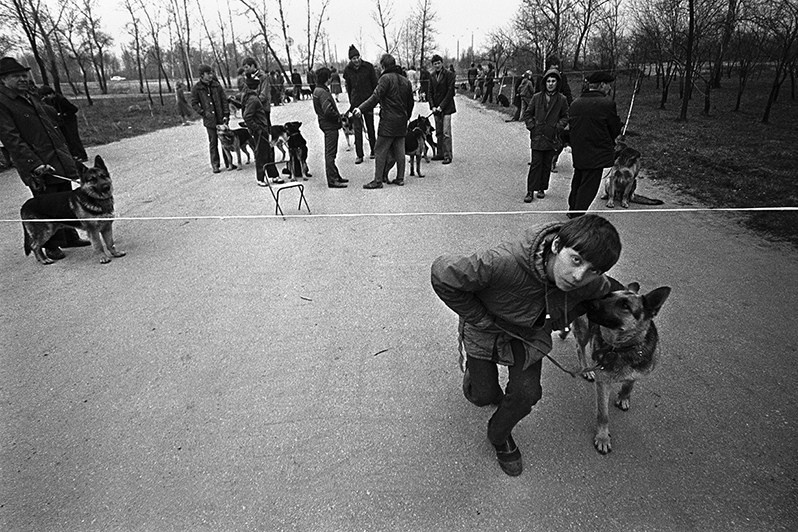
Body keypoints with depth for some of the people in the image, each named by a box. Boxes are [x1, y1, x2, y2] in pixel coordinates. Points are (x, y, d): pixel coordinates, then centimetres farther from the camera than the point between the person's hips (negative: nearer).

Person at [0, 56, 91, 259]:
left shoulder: (31, 96, 16)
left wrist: (68, 155, 21)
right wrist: (35, 164, -24)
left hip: (60, 159, 7)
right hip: (38, 167, -7)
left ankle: (69, 237, 25)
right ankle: (52, 246, 10)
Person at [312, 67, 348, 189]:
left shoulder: (317, 90, 13)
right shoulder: (323, 92, -19)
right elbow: (328, 111, -27)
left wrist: (338, 116, 10)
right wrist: (339, 117, -12)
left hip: (326, 123, 10)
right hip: (330, 125, -10)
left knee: (330, 152, 16)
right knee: (330, 153, -7)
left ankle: (336, 176, 26)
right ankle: (332, 180, -3)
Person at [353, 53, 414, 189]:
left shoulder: (386, 78, -9)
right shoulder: (405, 80, 14)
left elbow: (376, 97, -20)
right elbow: (411, 102, 19)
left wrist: (361, 109, -22)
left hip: (388, 122, -7)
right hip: (402, 122, 7)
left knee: (381, 151, -3)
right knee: (399, 151, 12)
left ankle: (378, 180, -3)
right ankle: (400, 178, 17)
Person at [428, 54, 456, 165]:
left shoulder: (449, 74, -5)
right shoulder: (432, 76, 11)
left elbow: (450, 91, -9)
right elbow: (430, 92, 12)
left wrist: (441, 106, -13)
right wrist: (432, 106, -3)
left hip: (446, 107, -5)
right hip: (436, 108, 6)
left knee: (446, 132, -9)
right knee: (438, 132, 8)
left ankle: (447, 156, -6)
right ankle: (440, 153, 16)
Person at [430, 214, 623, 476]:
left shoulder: (592, 285, -26)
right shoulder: (505, 263, -46)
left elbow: (612, 291, 1)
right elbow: (442, 273, -37)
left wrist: (557, 321, -3)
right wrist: (479, 318, -27)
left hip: (530, 332, 3)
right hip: (486, 327, -3)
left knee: (527, 393, -6)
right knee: (481, 395, 4)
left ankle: (499, 435, 28)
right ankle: (474, 372, 43)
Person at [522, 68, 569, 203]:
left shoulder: (561, 100, 3)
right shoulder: (537, 97, 3)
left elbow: (565, 117, 10)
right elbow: (527, 114, 10)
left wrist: (557, 127, -5)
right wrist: (532, 126, -1)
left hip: (551, 137, 1)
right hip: (537, 136, -1)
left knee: (547, 164, 7)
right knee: (536, 163, -5)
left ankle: (542, 188, 19)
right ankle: (530, 191, -2)